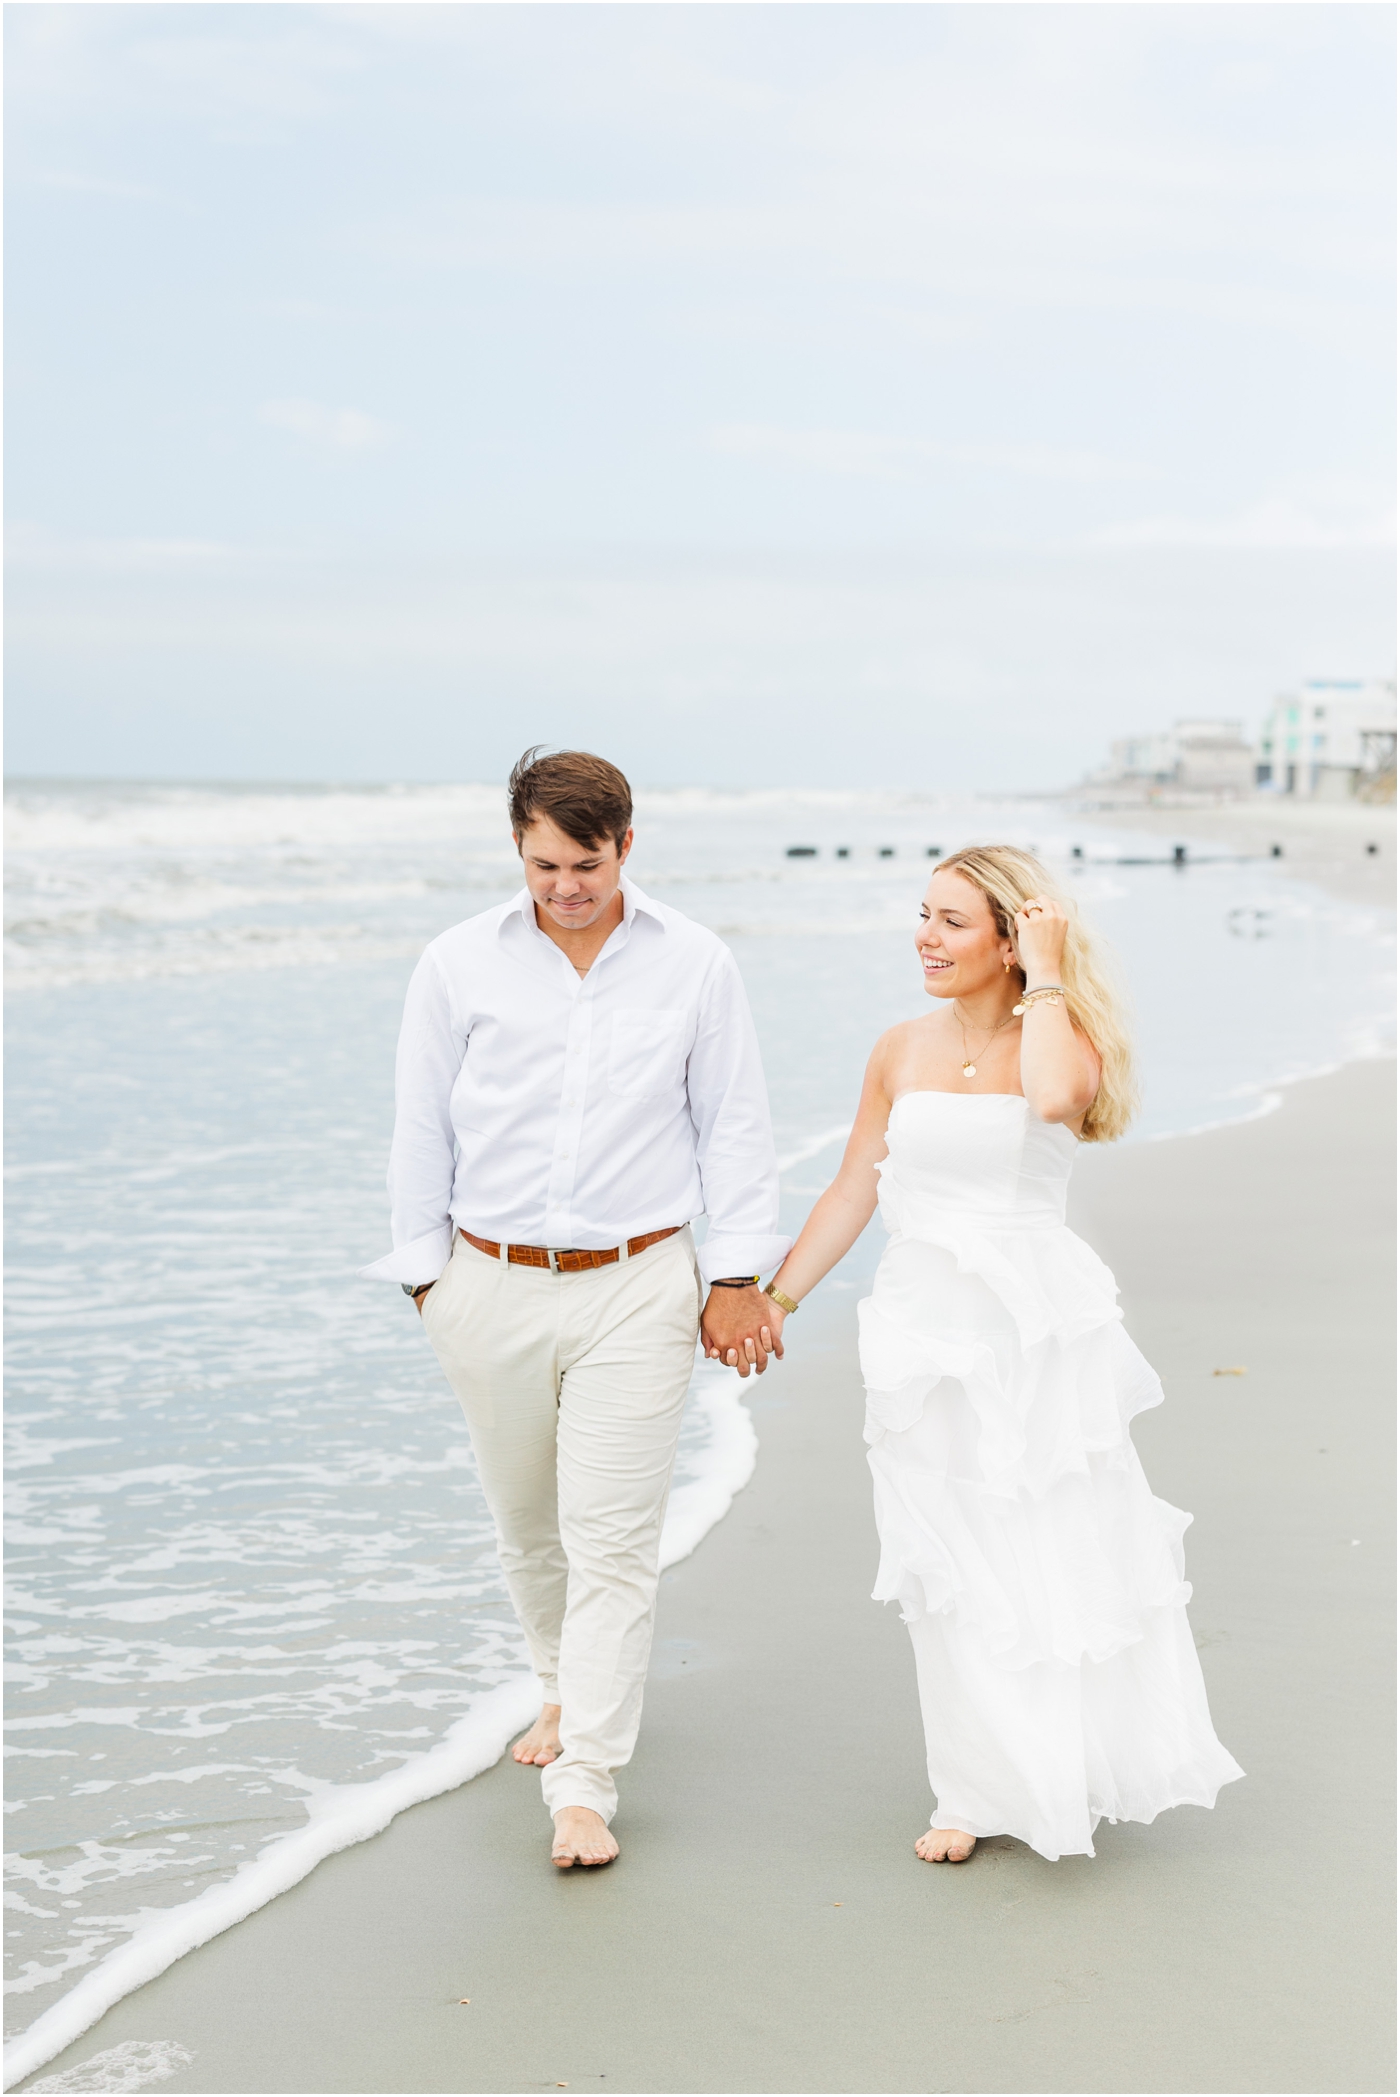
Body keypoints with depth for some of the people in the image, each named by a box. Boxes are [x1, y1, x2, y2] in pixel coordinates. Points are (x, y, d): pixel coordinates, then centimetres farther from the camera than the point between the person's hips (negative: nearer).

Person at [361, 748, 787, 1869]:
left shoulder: (695, 963, 0)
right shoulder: (459, 964, 1)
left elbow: (735, 1126, 6)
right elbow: (422, 1131, 7)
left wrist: (737, 1275, 3)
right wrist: (425, 1274, 7)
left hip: (637, 1287, -2)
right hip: (493, 1285, 2)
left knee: (613, 1539, -6)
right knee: (526, 1521, 15)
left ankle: (585, 1783, -2)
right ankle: (568, 1688, 41)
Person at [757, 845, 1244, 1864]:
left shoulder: (1066, 1041, -6)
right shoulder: (902, 1051, 6)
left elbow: (1054, 1097, -31)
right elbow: (854, 1189, 11)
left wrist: (1047, 976, -18)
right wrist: (777, 1297, 10)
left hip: (1041, 1328, -3)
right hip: (926, 1328, 3)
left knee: (1065, 1553, 3)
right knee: (952, 1572, 8)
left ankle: (1088, 1763, 26)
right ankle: (980, 1791, 22)